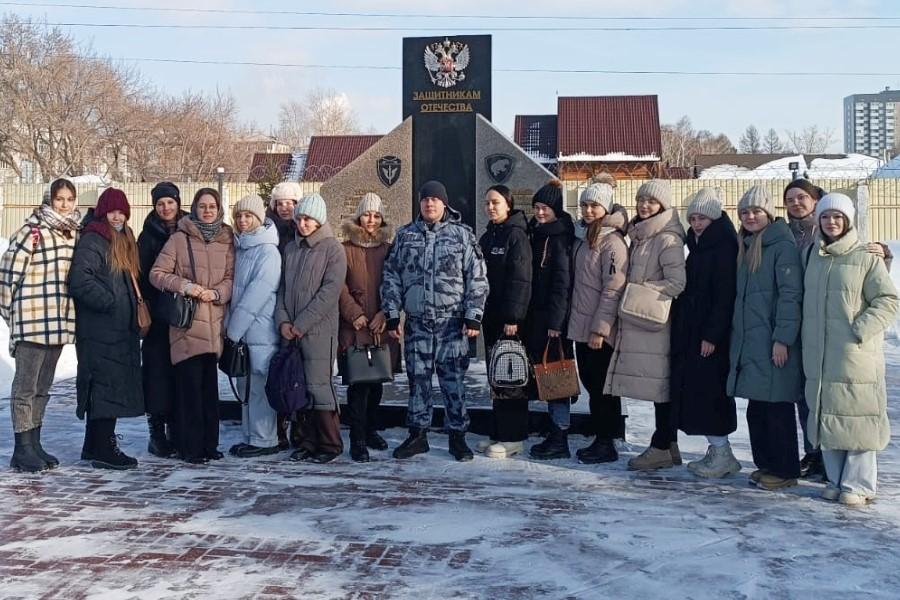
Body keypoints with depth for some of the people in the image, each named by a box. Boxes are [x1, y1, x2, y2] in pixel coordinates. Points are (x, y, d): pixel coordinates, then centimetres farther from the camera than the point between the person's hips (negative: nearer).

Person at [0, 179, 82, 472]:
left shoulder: (74, 233, 10)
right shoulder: (32, 231, -10)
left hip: (59, 321, 7)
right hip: (32, 320, -7)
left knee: (43, 386, 14)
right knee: (25, 385, 0)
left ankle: (34, 443, 23)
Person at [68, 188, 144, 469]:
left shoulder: (124, 240, 19)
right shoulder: (92, 241, -10)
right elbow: (79, 280, -22)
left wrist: (133, 313, 15)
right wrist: (109, 302, -21)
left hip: (121, 328, 9)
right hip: (99, 329, -9)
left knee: (110, 386, 12)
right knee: (106, 385, -9)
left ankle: (95, 446, 20)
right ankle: (103, 449, -6)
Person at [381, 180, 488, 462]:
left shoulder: (462, 235, 1)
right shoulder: (405, 235, 8)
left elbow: (477, 278, -2)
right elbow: (391, 277, 9)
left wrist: (473, 317, -7)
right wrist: (392, 316, 3)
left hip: (452, 322, -2)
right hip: (417, 322, 2)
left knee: (454, 380, 2)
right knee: (417, 379, 8)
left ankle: (458, 435, 13)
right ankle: (418, 434, 18)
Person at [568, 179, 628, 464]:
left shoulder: (612, 241, -12)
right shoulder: (583, 236, 13)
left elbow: (613, 289, -17)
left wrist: (599, 328, -19)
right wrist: (573, 319, 15)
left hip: (600, 330, -8)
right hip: (580, 324, 8)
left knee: (601, 385, -2)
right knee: (589, 380, 12)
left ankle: (606, 443, 7)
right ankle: (601, 438, 21)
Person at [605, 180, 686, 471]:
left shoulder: (667, 239, -10)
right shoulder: (639, 236, 17)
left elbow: (678, 282, -17)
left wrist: (640, 294, -12)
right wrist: (631, 297, 11)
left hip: (657, 322, -9)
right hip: (639, 322, 9)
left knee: (659, 384, -3)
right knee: (659, 385, 11)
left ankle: (661, 447, 3)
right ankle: (669, 446, 18)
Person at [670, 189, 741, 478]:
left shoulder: (723, 247, -11)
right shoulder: (697, 246, 16)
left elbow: (724, 295, -17)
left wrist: (712, 335, -20)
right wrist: (683, 329, 13)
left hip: (710, 333, -9)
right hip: (690, 330, 9)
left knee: (707, 391, -7)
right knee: (694, 390, 9)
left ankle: (722, 455, 1)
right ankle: (716, 451, 16)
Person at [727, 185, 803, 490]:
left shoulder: (783, 246, -9)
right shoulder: (746, 247, 16)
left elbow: (791, 295, -15)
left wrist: (783, 339, -19)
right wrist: (736, 336, 16)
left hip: (774, 344, -8)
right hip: (749, 343, 8)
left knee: (777, 407, -3)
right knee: (756, 408, 13)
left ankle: (785, 470, 6)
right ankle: (766, 464, 23)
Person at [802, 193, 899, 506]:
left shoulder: (866, 258, -5)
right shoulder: (812, 256, 12)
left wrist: (862, 329, -16)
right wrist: (806, 337, 11)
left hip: (856, 356, -5)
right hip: (819, 356, 6)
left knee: (857, 419, -3)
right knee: (825, 418, 10)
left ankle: (858, 484, 7)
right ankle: (836, 478, 21)